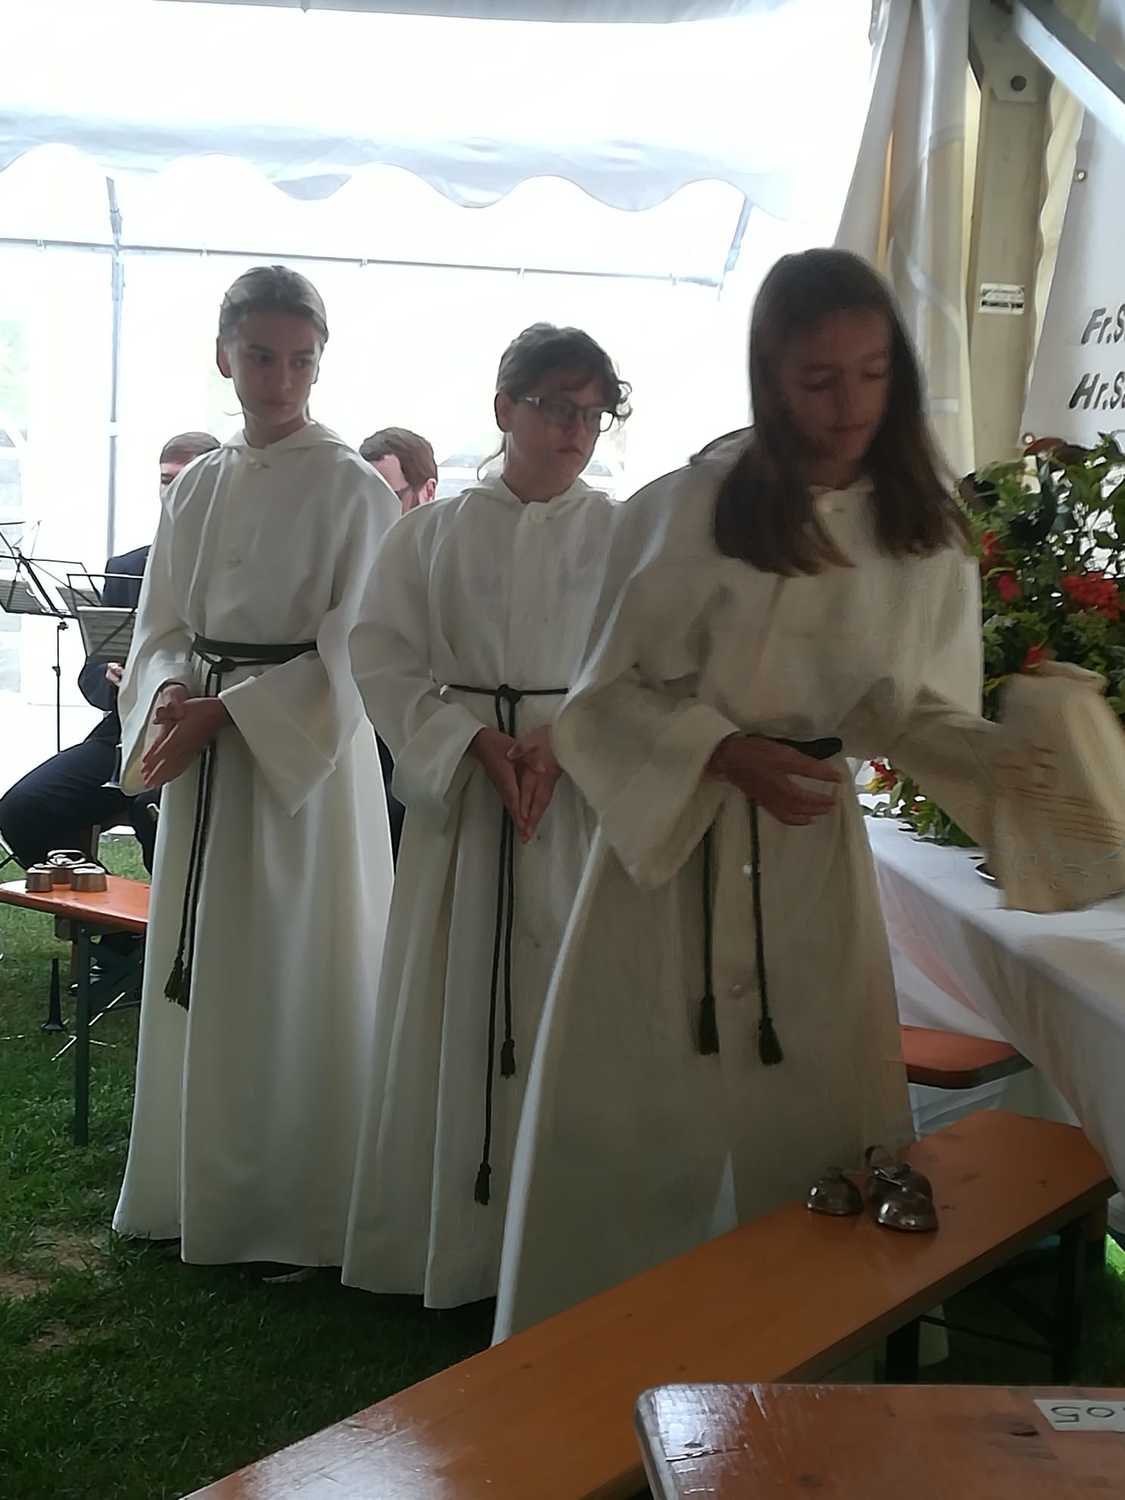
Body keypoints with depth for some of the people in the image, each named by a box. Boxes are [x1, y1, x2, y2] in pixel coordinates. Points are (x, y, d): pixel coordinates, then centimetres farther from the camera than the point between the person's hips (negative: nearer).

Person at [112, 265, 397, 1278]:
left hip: (307, 752, -6)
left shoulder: (352, 488, -7)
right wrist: (170, 698, -12)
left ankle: (297, 1214, 14)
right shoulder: (198, 488, 10)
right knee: (200, 975, 12)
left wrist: (222, 712, -18)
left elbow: (349, 652, -12)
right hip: (206, 752, 6)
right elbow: (162, 628, 10)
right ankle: (198, 1191, 26)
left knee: (294, 981, 0)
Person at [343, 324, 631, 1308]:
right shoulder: (435, 532, 7)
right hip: (461, 795, 1)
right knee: (453, 1013, 5)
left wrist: (561, 747, -18)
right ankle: (442, 1235, 18)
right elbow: (385, 656, 1)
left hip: (584, 798, -1)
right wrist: (476, 742, -12)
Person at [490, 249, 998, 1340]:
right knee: (633, 1131, 4)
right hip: (671, 845, -3)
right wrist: (727, 755, -22)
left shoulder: (922, 536, 3)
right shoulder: (689, 510, -11)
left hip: (817, 849, 4)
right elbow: (610, 694, -7)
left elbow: (913, 710, 7)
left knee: (814, 1131, 9)